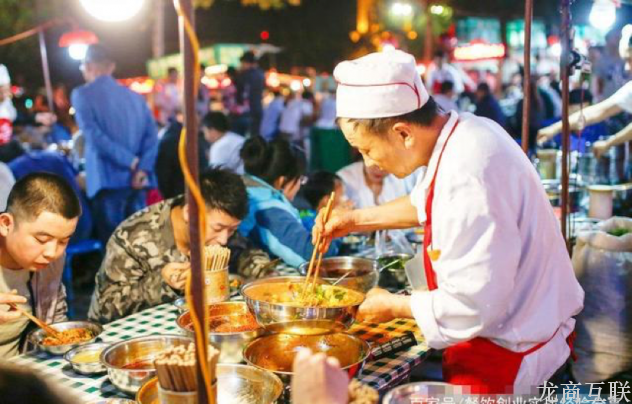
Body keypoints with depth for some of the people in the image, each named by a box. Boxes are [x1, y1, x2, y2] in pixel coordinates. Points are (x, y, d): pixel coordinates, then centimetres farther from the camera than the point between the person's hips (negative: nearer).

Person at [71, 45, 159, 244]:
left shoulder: (82, 94, 1)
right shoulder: (134, 96, 16)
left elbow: (94, 136, -13)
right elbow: (152, 134, 3)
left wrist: (131, 162, -9)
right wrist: (142, 168, -7)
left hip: (108, 179, -5)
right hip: (137, 180, 5)